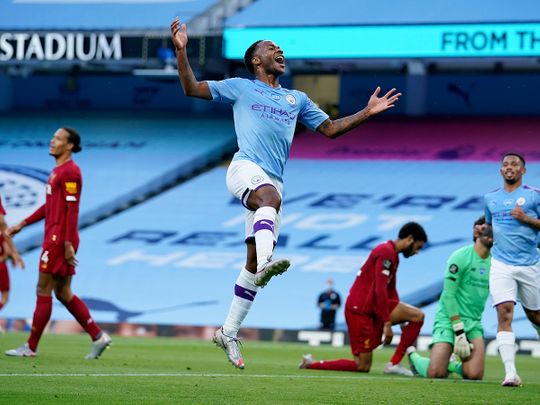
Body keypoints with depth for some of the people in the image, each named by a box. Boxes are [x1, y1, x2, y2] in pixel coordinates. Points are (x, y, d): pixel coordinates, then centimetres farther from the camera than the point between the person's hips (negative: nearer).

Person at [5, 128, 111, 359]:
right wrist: (22, 225, 25)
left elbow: (72, 210, -18)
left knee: (43, 291, -4)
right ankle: (98, 336, 11)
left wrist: (68, 244, -22)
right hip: (53, 238, 10)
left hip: (60, 240, -10)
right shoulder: (57, 171, 18)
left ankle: (31, 347, 1)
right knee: (63, 294, 11)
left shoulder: (70, 172, -13)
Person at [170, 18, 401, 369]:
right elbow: (191, 88, 11)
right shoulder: (241, 88, 15)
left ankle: (229, 333, 7)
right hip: (245, 168, -5)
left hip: (274, 180, 5)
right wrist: (181, 51, -2)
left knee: (253, 262, 1)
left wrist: (367, 113, 18)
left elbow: (330, 129, 28)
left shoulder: (297, 99, 27)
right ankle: (266, 263, -64)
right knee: (271, 196, -40)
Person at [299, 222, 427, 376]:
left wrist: (400, 318, 21)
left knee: (418, 316, -3)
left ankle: (394, 364, -4)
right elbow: (380, 289, -21)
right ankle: (311, 364, 3)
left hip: (373, 307, 10)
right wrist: (387, 323, -22)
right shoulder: (386, 252, -15)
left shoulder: (392, 254, 17)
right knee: (363, 367, -7)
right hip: (360, 309, -10)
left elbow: (391, 290, 23)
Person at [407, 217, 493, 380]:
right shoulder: (461, 257, -11)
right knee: (435, 373, -16)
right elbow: (448, 295, -13)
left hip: (474, 323, 5)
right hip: (448, 319, -5)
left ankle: (450, 364, 16)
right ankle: (413, 356, 18)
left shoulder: (494, 262, 6)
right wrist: (459, 332, -16)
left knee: (474, 375, -17)